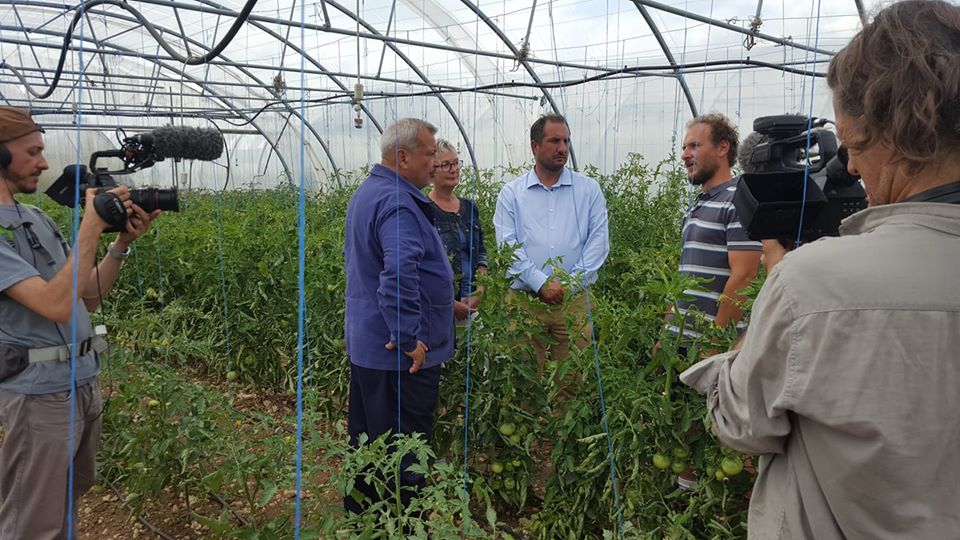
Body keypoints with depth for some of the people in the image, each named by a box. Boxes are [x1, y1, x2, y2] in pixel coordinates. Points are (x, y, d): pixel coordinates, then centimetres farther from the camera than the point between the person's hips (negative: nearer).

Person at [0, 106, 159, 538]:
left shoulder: (37, 218, 10)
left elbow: (88, 295, 12)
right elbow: (57, 305, -27)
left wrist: (123, 241, -1)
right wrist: (90, 227, -24)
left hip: (84, 384, 8)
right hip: (40, 395, -8)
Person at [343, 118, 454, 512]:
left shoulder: (366, 192, 14)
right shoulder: (397, 202, -20)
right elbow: (400, 273, -32)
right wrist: (410, 337, -27)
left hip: (365, 344, 11)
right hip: (400, 354, -11)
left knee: (366, 443, 20)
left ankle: (359, 515, 35)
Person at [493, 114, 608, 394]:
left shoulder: (589, 189, 8)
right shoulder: (511, 193, 6)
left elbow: (598, 240, 2)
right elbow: (508, 245, -3)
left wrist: (571, 283, -9)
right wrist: (541, 284, -13)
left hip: (574, 301, 1)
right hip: (524, 300, 0)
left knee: (572, 381, 4)